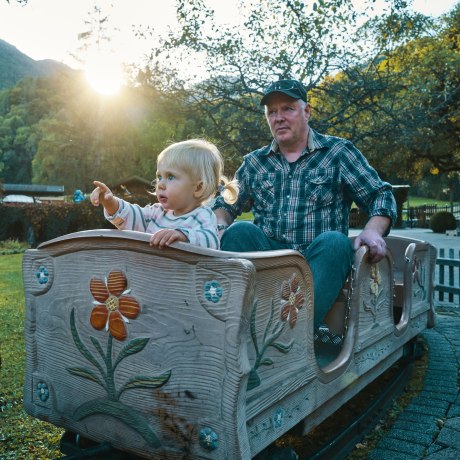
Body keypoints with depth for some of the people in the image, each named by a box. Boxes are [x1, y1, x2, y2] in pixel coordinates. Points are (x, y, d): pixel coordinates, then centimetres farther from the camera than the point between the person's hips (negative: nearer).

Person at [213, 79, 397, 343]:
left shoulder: (339, 153, 9)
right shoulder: (254, 163, 17)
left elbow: (381, 196, 5)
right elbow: (225, 205, 21)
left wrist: (373, 231, -17)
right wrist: (221, 228, -4)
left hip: (319, 261, -2)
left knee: (333, 241, -34)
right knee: (240, 231, -25)